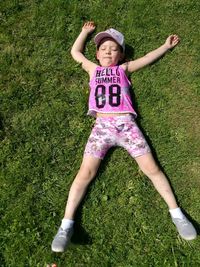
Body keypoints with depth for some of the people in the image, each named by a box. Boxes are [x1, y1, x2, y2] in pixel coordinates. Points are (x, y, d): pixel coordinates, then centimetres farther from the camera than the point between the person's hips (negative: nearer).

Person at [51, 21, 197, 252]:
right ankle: (66, 225, -10)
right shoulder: (93, 69, 25)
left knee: (151, 168, -6)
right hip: (101, 126, 0)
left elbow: (148, 58, 31)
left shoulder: (124, 68, 23)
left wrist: (167, 45, 37)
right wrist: (85, 32, 47)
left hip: (125, 124, 0)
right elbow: (75, 52, 37)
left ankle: (177, 214, 4)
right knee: (85, 172, -13)